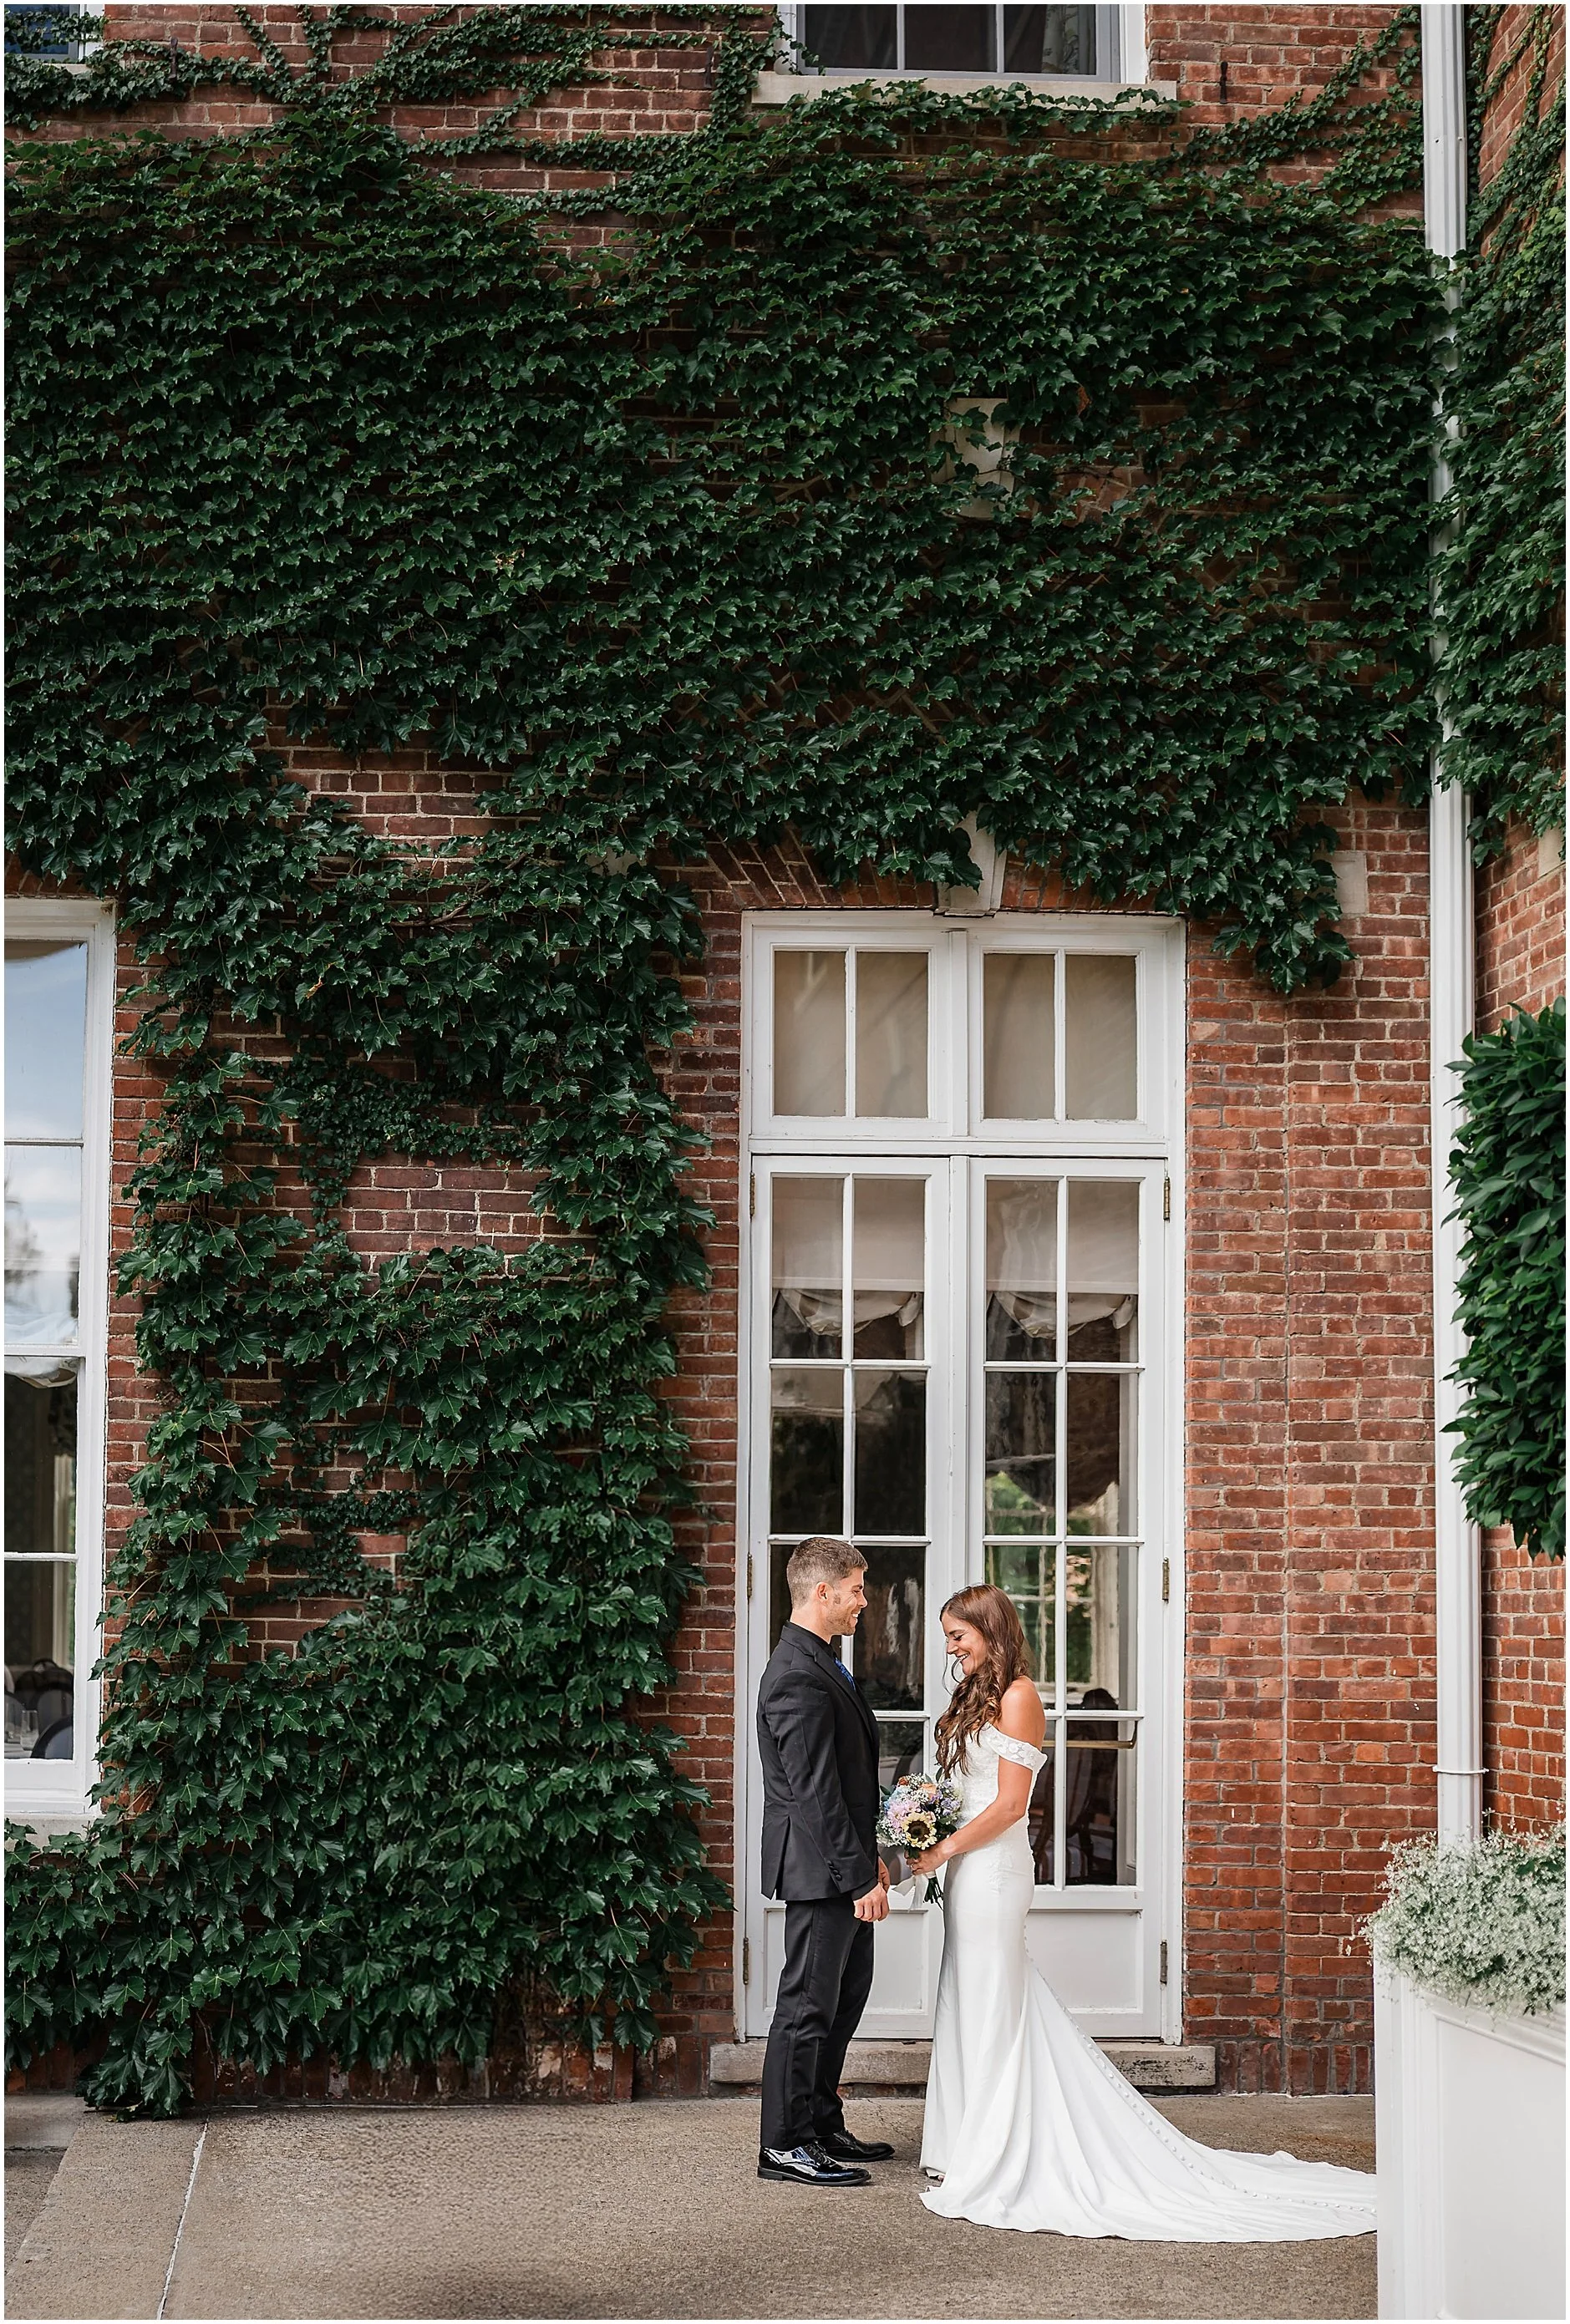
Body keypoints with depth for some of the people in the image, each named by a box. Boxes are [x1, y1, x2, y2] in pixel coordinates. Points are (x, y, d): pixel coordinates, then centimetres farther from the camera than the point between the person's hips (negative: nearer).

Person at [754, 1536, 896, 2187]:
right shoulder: (798, 1678, -21)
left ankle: (822, 2126, 27)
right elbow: (815, 1793, -23)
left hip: (842, 1862, 11)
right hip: (820, 1868, -11)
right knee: (809, 2004, -3)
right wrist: (860, 1878, -22)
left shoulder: (819, 1664, 13)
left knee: (847, 1993, 17)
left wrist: (869, 1856, 17)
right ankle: (785, 2145, 5)